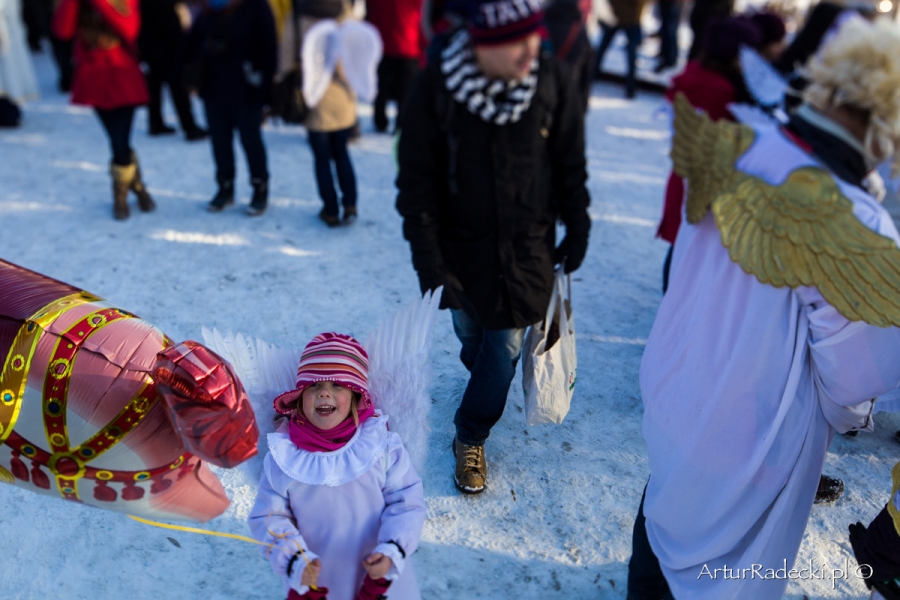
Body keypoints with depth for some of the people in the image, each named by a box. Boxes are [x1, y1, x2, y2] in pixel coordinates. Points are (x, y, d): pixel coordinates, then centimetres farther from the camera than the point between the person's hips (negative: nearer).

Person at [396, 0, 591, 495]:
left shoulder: (552, 80, -12)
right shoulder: (434, 87, -17)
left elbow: (570, 165, 0)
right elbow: (416, 180, -11)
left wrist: (577, 232, 4)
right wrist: (427, 259, -14)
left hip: (527, 246, 0)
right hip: (460, 244, 0)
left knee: (505, 345, 3)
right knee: (470, 334, 18)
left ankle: (471, 437, 24)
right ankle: (486, 378, 53)